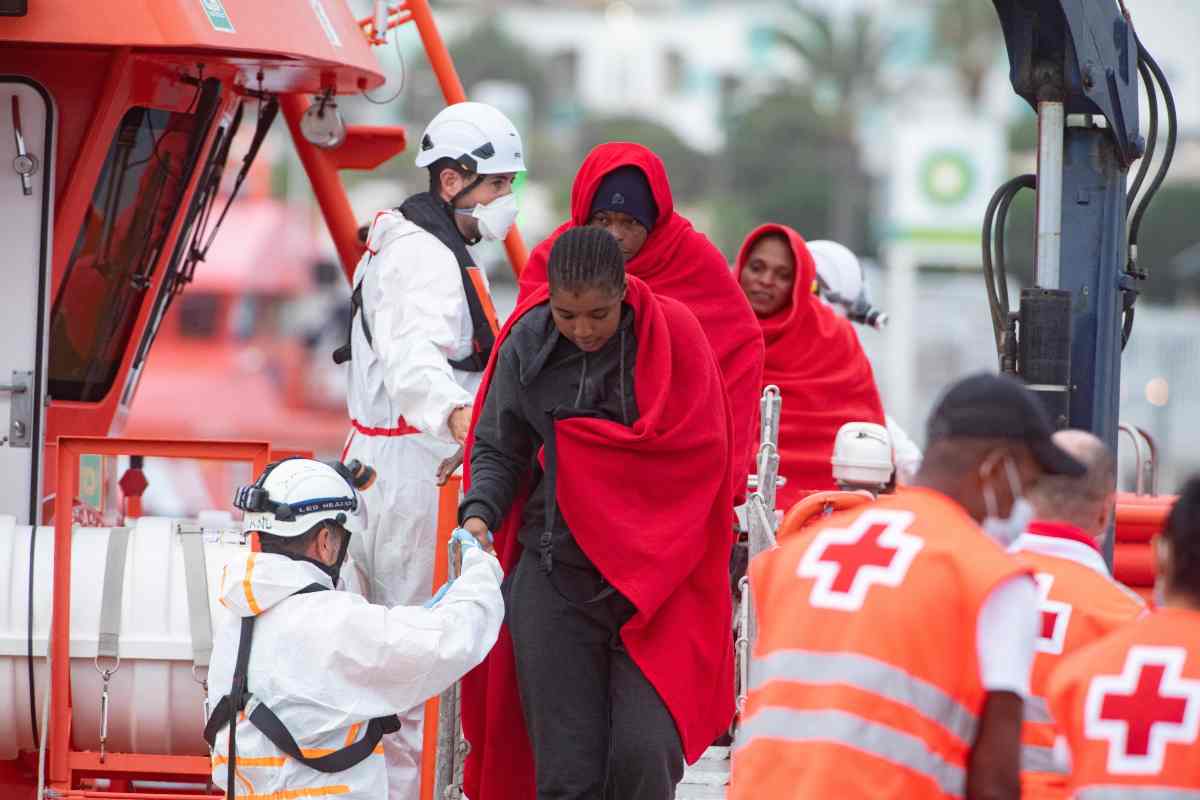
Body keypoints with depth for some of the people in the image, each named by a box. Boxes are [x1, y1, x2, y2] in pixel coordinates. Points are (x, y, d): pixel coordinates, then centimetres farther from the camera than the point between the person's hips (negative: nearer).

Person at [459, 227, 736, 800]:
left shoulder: (673, 334, -5)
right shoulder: (527, 342, 0)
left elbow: (701, 453, -7)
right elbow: (498, 449, 9)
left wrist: (569, 445, -8)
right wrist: (480, 513, -12)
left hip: (655, 576, -2)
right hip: (553, 575, 2)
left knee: (644, 753, -16)